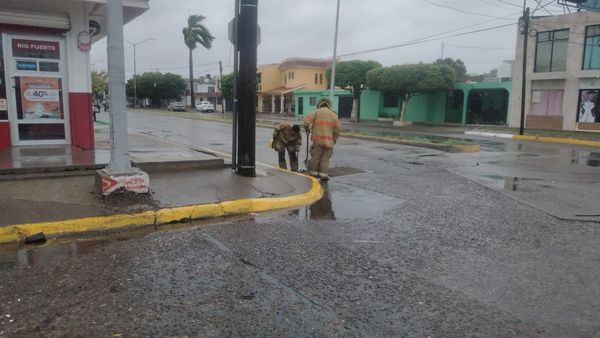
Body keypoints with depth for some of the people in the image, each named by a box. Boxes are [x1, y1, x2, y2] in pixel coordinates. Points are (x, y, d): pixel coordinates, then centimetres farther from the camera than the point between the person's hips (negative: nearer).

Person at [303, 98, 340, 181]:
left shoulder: (316, 112, 3)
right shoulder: (333, 114, 8)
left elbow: (306, 120, -9)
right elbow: (337, 128, 3)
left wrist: (307, 128, 11)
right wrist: (335, 139, 15)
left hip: (317, 139, -1)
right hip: (328, 141, 1)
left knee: (315, 157, 9)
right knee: (325, 158, 7)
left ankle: (313, 172, 17)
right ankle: (323, 174, 3)